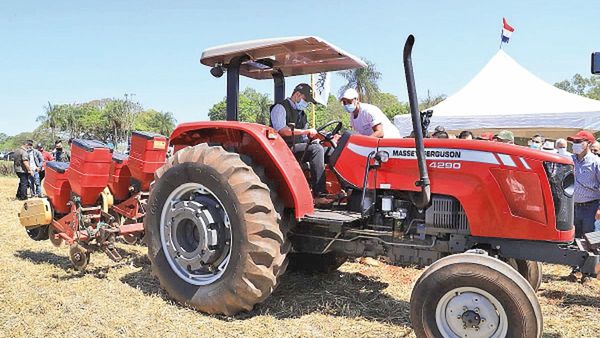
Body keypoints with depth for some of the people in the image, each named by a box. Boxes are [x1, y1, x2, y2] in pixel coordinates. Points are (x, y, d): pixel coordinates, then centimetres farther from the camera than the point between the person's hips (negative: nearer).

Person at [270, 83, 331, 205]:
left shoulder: (301, 113, 25)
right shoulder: (280, 107, -3)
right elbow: (281, 130, -20)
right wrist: (306, 131, -21)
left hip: (300, 147, 9)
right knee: (316, 149, -28)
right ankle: (318, 195, -31)